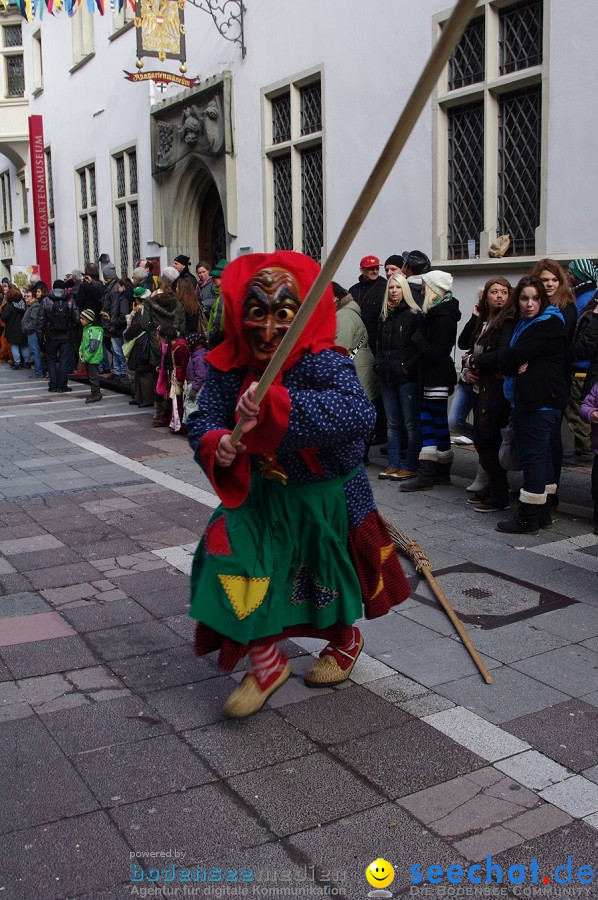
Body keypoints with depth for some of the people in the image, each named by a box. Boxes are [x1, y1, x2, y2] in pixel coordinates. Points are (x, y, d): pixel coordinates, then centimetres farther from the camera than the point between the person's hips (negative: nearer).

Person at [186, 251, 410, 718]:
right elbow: (204, 419, -9)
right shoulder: (231, 368, -11)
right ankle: (267, 662, 9)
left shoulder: (323, 364, -29)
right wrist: (216, 444, -35)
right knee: (232, 557, -14)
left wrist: (277, 403, -58)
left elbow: (360, 413, -47)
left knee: (330, 578, 16)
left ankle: (346, 640, 52)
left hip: (328, 498, -4)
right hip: (263, 493, 4)